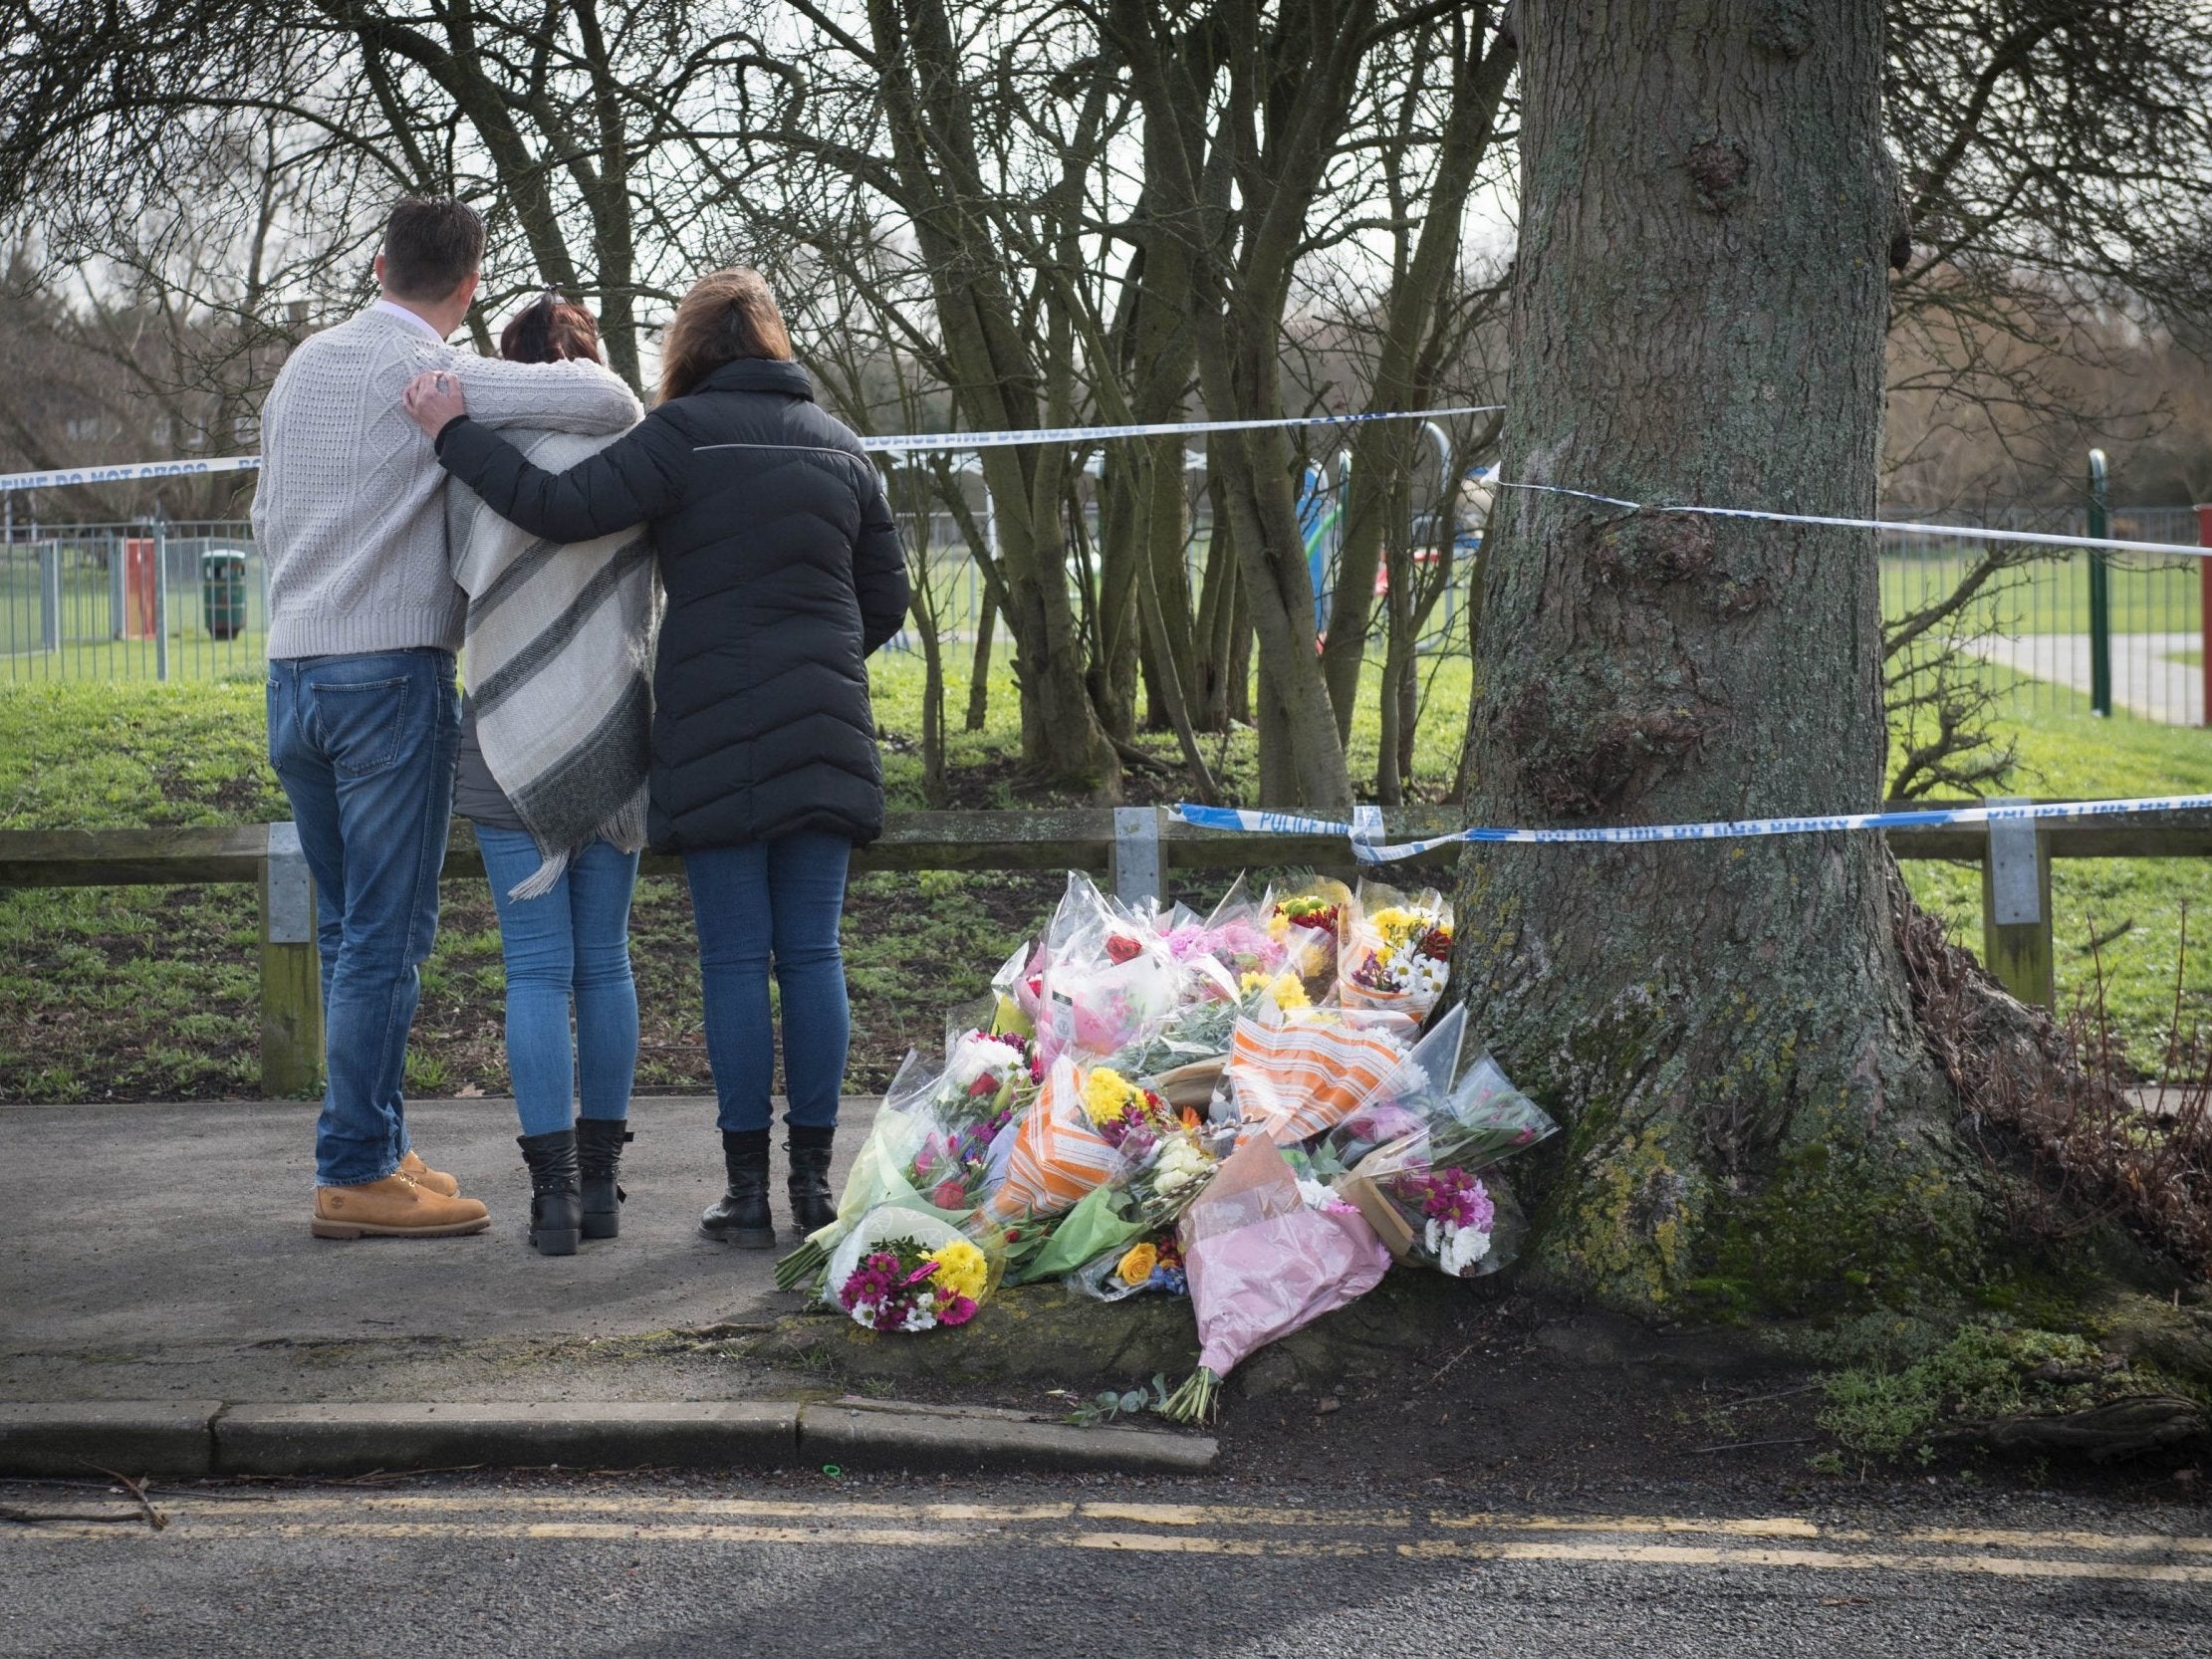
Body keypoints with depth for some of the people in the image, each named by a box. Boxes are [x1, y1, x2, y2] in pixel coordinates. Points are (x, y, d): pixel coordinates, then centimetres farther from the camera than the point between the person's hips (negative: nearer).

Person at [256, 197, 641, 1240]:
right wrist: (589, 376, 2)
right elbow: (604, 401, -21)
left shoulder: (303, 365, 12)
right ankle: (354, 1176, -2)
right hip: (393, 675, -7)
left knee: (348, 930, 14)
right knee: (387, 934, -4)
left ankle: (373, 1148, 19)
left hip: (293, 673, 8)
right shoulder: (439, 378, -11)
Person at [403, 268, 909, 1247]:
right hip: (825, 736, 5)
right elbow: (886, 595, 16)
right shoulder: (838, 444, 12)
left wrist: (455, 432, -6)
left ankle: (748, 1193, 2)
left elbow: (562, 509, -16)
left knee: (735, 958, 0)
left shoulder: (686, 434, -6)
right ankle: (815, 1184, 8)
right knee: (812, 953, 6)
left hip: (719, 738, -4)